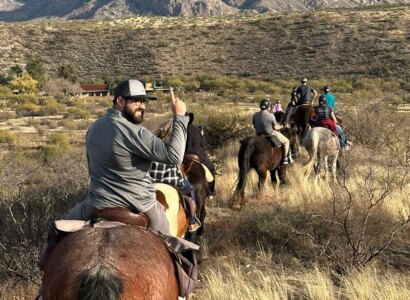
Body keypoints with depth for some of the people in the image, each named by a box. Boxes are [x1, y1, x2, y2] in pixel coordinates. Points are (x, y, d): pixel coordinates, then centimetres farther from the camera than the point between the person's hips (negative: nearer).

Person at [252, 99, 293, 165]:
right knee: (286, 141, 15)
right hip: (271, 134, -6)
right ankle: (284, 158, 19)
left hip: (259, 135, 6)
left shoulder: (255, 115, -8)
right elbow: (275, 127, -11)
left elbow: (254, 126, 5)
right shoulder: (271, 116, -22)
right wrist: (279, 126, 12)